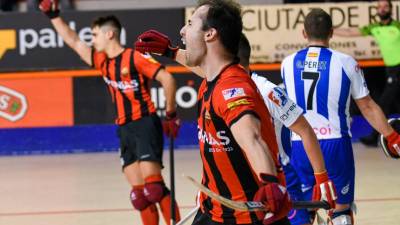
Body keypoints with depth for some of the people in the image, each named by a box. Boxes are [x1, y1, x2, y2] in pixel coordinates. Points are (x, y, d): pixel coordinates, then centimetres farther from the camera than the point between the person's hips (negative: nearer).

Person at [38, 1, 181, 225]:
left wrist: (171, 115, -8)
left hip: (145, 124, -7)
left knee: (154, 187, -19)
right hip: (125, 129, 7)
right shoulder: (102, 61, 13)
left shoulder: (136, 57, -9)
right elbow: (74, 41, 20)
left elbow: (167, 79, -13)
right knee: (139, 194, 2)